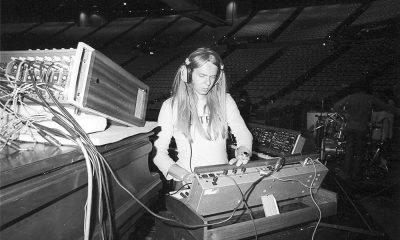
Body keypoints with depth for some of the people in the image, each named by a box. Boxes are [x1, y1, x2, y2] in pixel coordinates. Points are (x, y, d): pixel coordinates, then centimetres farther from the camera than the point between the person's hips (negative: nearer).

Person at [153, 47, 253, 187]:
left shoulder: (224, 101, 6)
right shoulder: (170, 106, -1)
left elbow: (243, 133, 11)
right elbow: (158, 152, -2)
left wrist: (243, 152, -11)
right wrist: (184, 175, -16)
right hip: (187, 182, -1)